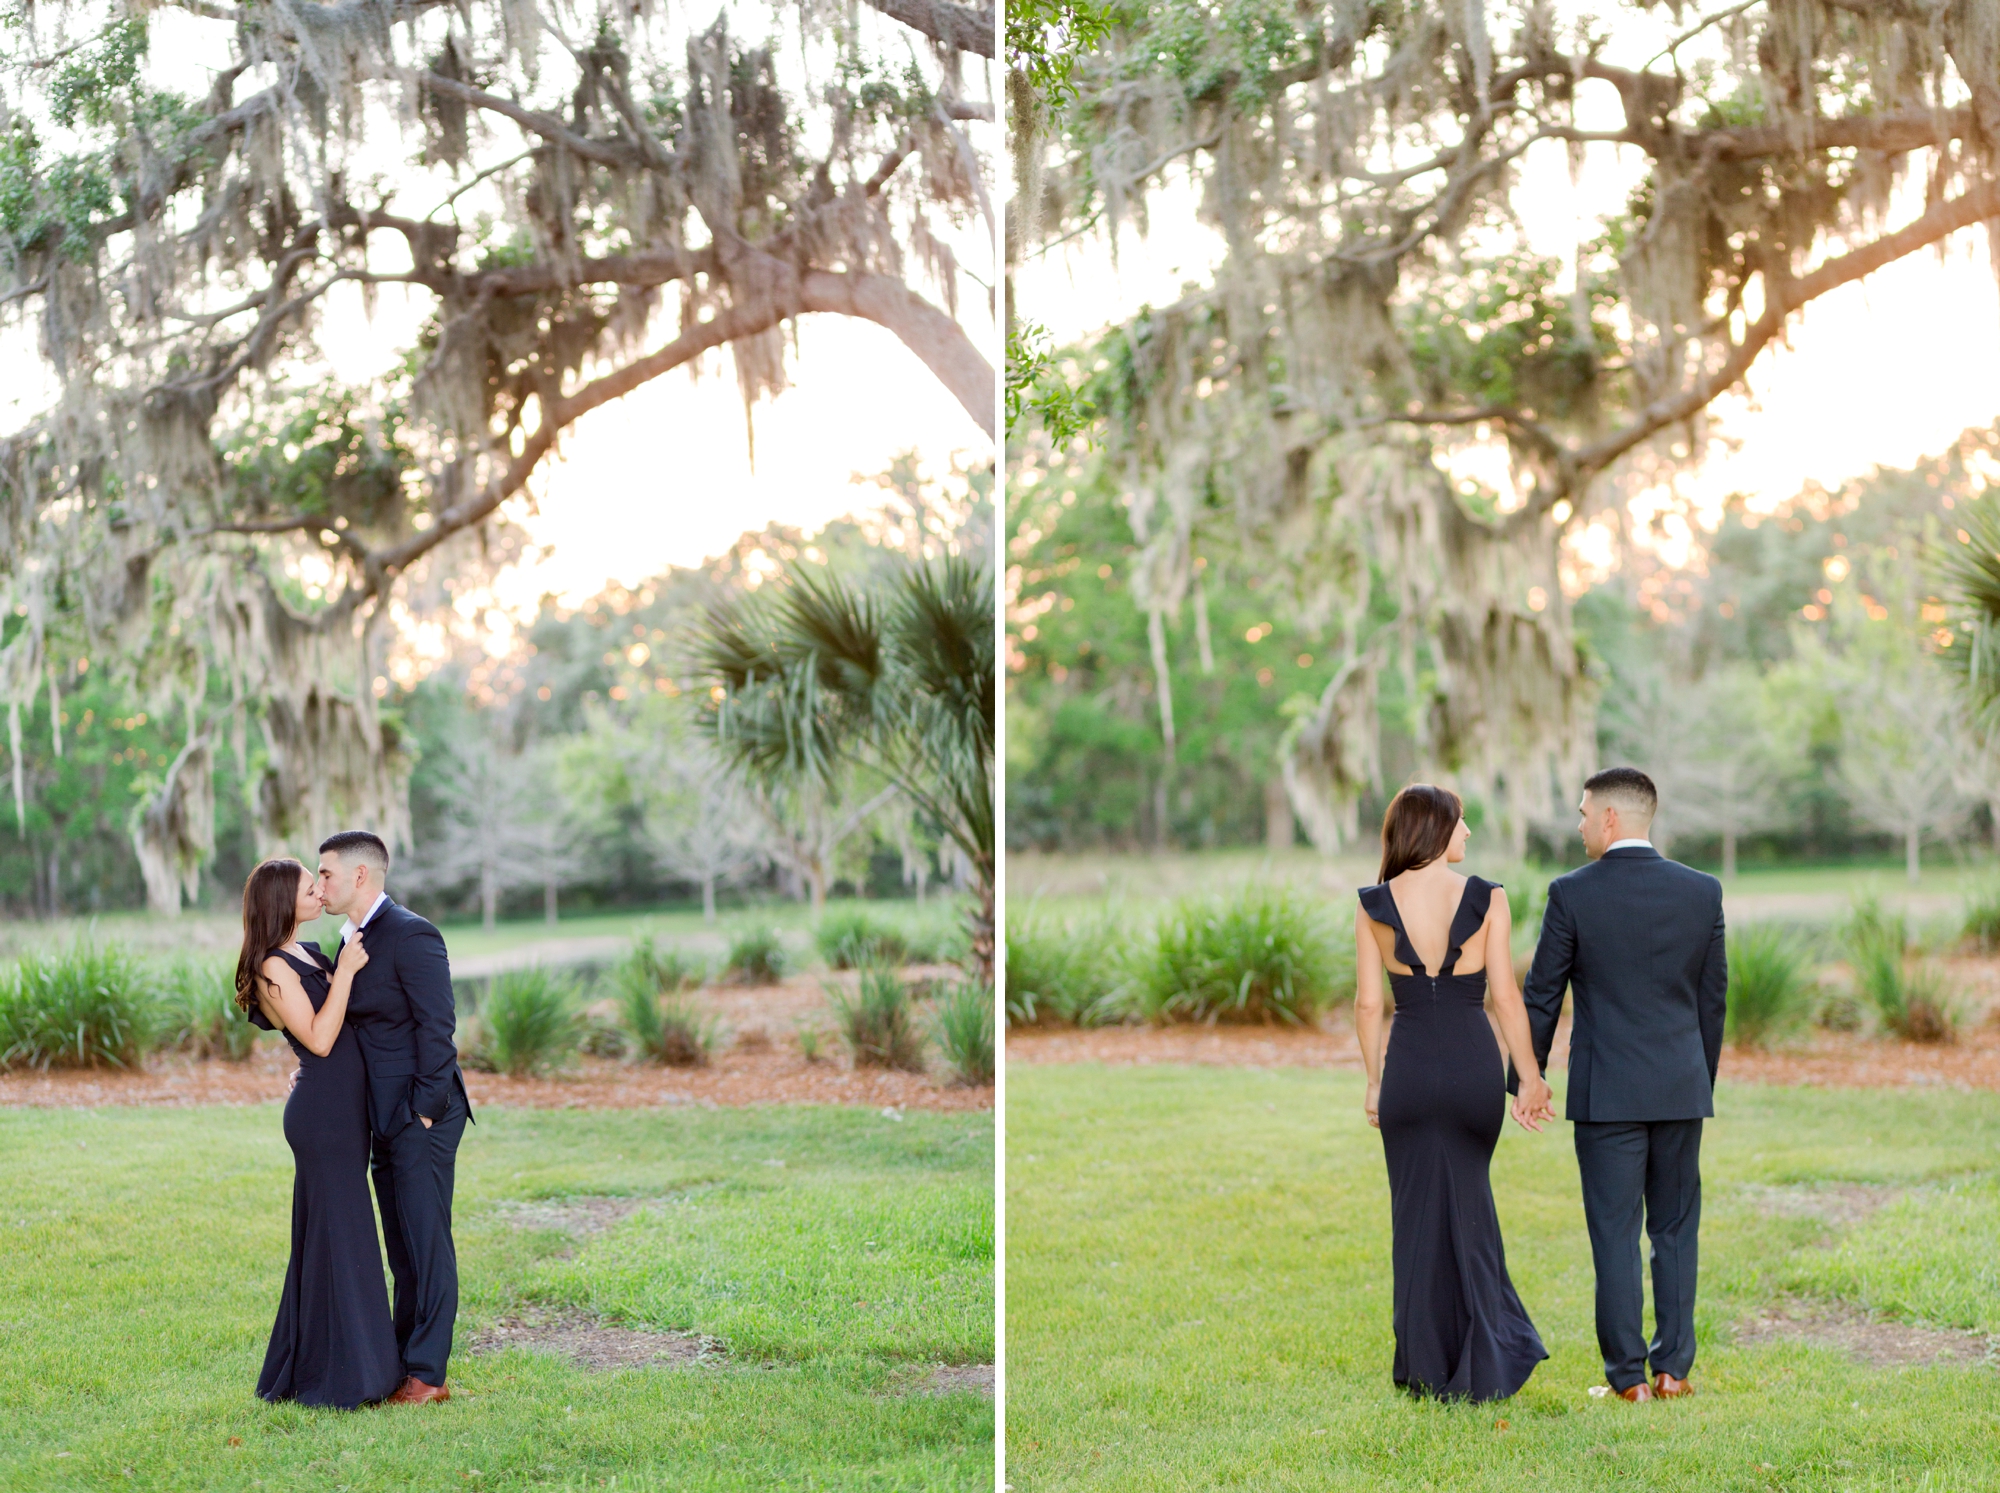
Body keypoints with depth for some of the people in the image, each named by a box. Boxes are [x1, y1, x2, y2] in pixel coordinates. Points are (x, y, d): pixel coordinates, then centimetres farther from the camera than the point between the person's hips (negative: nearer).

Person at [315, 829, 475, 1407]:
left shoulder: (411, 935, -15)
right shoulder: (351, 939, 15)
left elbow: (437, 1027, -18)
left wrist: (426, 1110, -19)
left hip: (420, 1118, -9)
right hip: (385, 1121, 10)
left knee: (427, 1245, -4)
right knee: (402, 1251, 14)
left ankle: (428, 1375, 1)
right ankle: (403, 1363, 21)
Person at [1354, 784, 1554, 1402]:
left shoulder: (1373, 905, -3)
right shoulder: (1487, 899, -6)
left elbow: (1368, 1003, -1)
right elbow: (1506, 997, -6)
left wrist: (1375, 1081, 8)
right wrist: (1530, 1078, 1)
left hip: (1408, 1067, 0)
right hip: (1475, 1067, 0)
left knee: (1417, 1210, 12)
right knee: (1469, 1199, 19)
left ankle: (1427, 1367, 16)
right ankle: (1483, 1361, 20)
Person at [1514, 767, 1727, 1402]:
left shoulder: (1571, 893, -8)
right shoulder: (1702, 892, 2)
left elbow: (1543, 996, -3)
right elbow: (1713, 997, 8)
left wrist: (1529, 1076, 8)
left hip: (1606, 1090, -3)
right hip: (1681, 1088, 3)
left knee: (1615, 1233, 2)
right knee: (1675, 1230, 11)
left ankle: (1628, 1375, 4)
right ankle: (1673, 1369, 12)